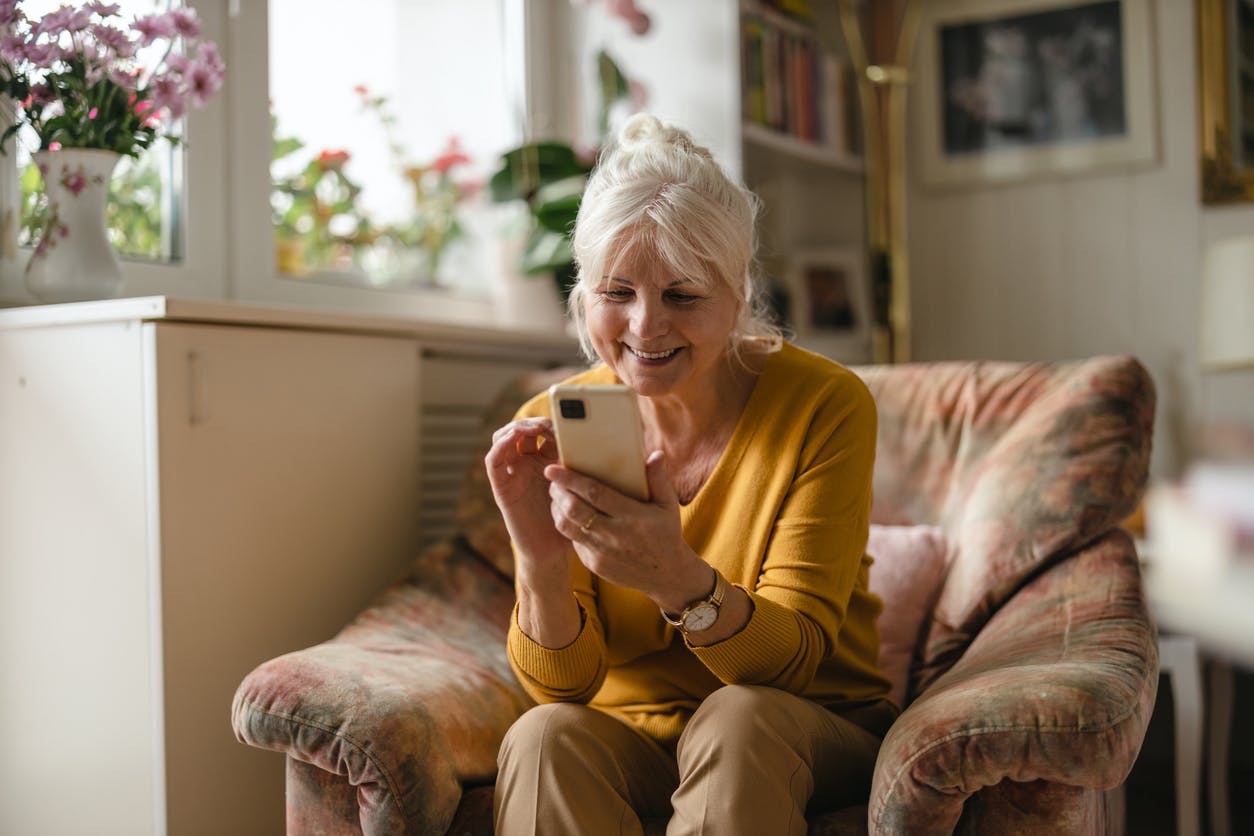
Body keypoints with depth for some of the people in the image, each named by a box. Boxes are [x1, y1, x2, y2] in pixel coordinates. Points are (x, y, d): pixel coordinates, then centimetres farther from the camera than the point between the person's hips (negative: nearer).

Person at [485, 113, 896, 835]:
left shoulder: (827, 407, -16)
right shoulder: (552, 428, -8)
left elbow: (793, 659, -19)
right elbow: (563, 683, -9)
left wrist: (677, 579, -40)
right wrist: (541, 564, -31)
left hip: (811, 728, -1)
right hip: (627, 730, 1)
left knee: (738, 717, -33)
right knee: (545, 736, -30)